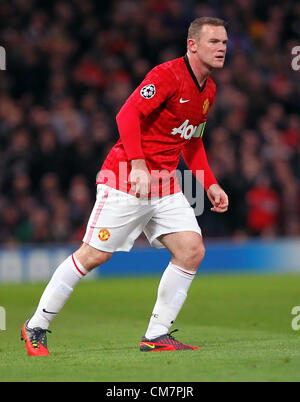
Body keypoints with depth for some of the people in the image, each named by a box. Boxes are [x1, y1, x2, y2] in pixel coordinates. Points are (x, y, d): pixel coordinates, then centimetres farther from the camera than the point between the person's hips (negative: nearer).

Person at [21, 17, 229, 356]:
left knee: (192, 250, -7)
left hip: (165, 185, 8)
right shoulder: (168, 75, -15)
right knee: (95, 254, -7)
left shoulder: (209, 89, 12)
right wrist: (138, 165, -31)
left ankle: (156, 336, 2)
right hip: (125, 181, -8)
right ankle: (36, 327, 6)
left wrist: (210, 185, 15)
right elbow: (127, 115, -23)